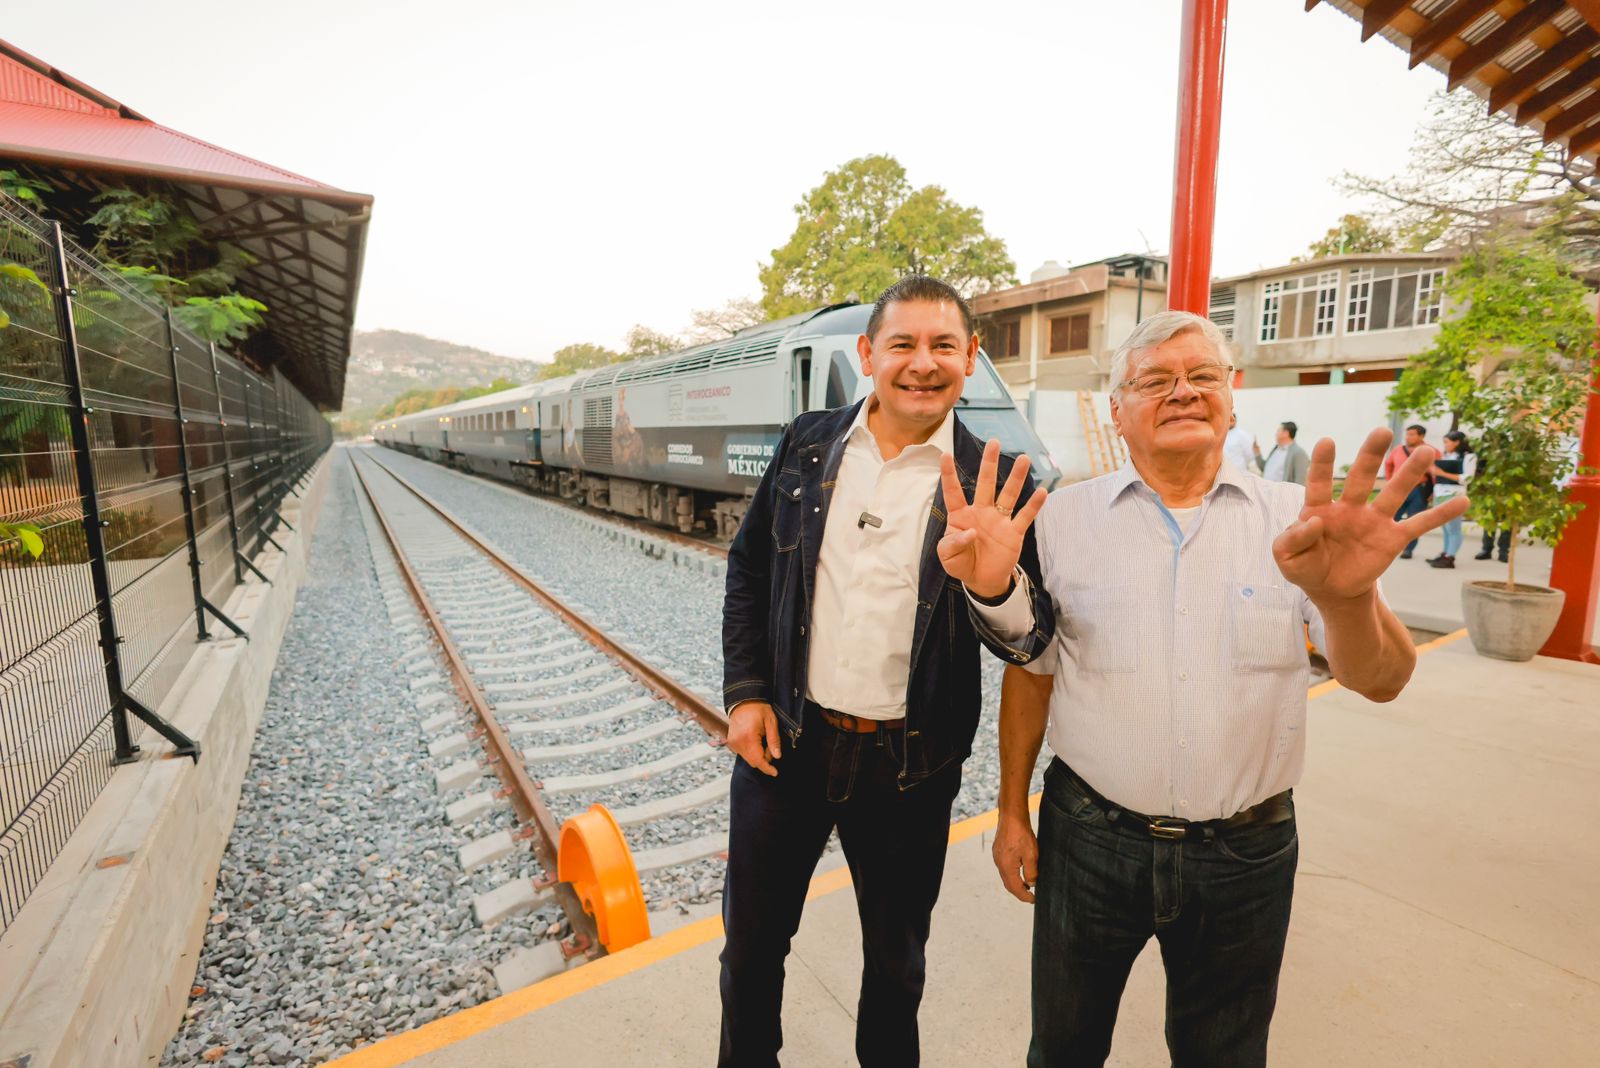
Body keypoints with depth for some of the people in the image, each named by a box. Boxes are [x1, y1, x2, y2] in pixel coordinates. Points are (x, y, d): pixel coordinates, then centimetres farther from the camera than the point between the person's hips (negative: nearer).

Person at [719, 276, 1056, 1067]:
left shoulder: (993, 483, -9)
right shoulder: (808, 444, -3)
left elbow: (1030, 643, -11)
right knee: (752, 942, 22)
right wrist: (745, 694, -2)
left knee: (896, 960, 24)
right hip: (785, 740, 2)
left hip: (911, 765, -1)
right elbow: (748, 568, 5)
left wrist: (995, 586, -33)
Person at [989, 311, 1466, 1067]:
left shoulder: (1296, 520, -4)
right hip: (1090, 838, 0)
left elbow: (1380, 682, -13)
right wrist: (1013, 813, 2)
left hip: (1246, 854, 1)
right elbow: (1030, 673, 0)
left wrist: (1348, 597, -36)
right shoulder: (1065, 516, -5)